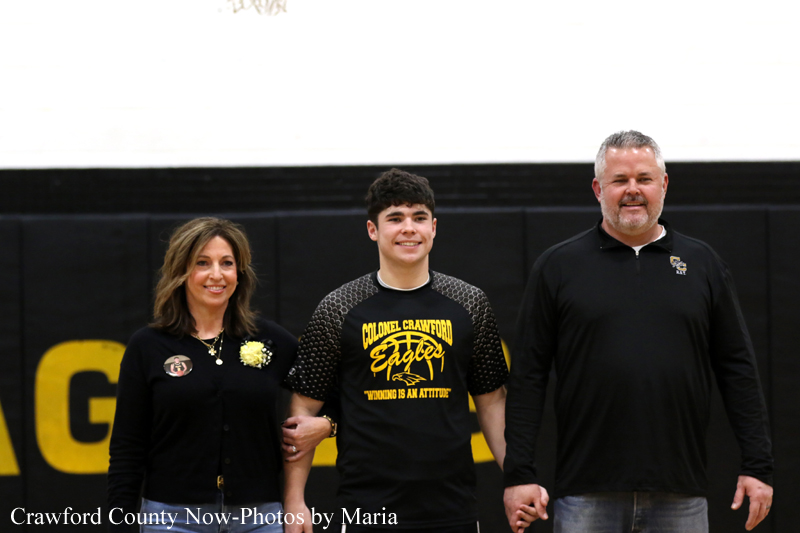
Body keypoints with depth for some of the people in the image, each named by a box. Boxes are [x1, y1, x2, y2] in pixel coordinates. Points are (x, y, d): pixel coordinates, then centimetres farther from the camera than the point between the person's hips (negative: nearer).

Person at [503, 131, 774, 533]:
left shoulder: (703, 265, 11)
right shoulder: (558, 266, 6)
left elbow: (737, 369, 10)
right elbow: (527, 375, 3)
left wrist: (757, 466, 3)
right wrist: (519, 474, -4)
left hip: (681, 497, 1)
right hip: (588, 496, -1)